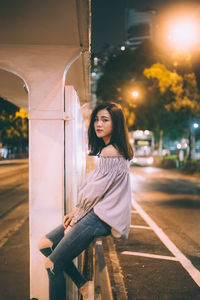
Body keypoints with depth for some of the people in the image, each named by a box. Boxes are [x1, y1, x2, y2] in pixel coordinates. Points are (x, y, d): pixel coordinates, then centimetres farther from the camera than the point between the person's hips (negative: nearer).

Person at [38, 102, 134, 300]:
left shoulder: (109, 152, -17)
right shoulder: (114, 149, 14)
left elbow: (94, 192, -16)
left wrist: (75, 219, -4)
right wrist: (76, 211, 10)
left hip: (101, 219, -10)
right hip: (97, 214, 10)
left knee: (52, 265, -6)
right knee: (45, 244, 12)